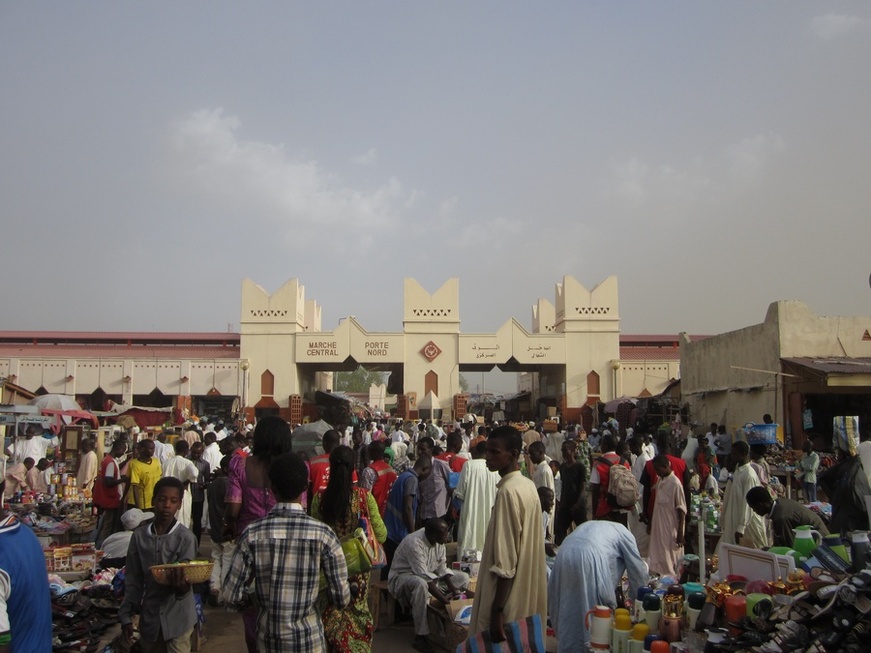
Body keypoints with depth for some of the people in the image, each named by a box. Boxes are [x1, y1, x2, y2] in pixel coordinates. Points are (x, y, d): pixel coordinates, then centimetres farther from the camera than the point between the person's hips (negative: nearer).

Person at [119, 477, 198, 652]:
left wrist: (182, 585, -38)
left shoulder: (185, 538, -12)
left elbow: (186, 578, -16)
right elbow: (133, 581, 5)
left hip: (177, 617, -4)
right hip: (149, 615, 4)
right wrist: (126, 616, 4)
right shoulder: (139, 536, -1)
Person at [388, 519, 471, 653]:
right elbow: (424, 577, -35)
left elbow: (442, 568, -1)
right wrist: (444, 599, -36)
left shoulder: (439, 540, -9)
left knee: (464, 578, -2)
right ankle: (420, 636, -31)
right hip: (402, 576, -8)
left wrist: (453, 588, -15)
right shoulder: (414, 543, -33)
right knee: (420, 584, -42)